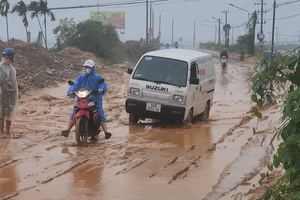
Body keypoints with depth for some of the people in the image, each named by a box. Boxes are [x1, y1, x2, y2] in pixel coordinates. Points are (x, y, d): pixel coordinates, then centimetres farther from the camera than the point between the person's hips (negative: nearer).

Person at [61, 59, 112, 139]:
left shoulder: (98, 78, 7)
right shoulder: (81, 77, 15)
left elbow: (103, 84, -8)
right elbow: (75, 84, 3)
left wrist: (101, 89, -32)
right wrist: (71, 91, -18)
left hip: (95, 100, -2)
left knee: (100, 114, -18)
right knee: (74, 114, -9)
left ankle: (106, 131, -25)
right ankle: (67, 130, -12)